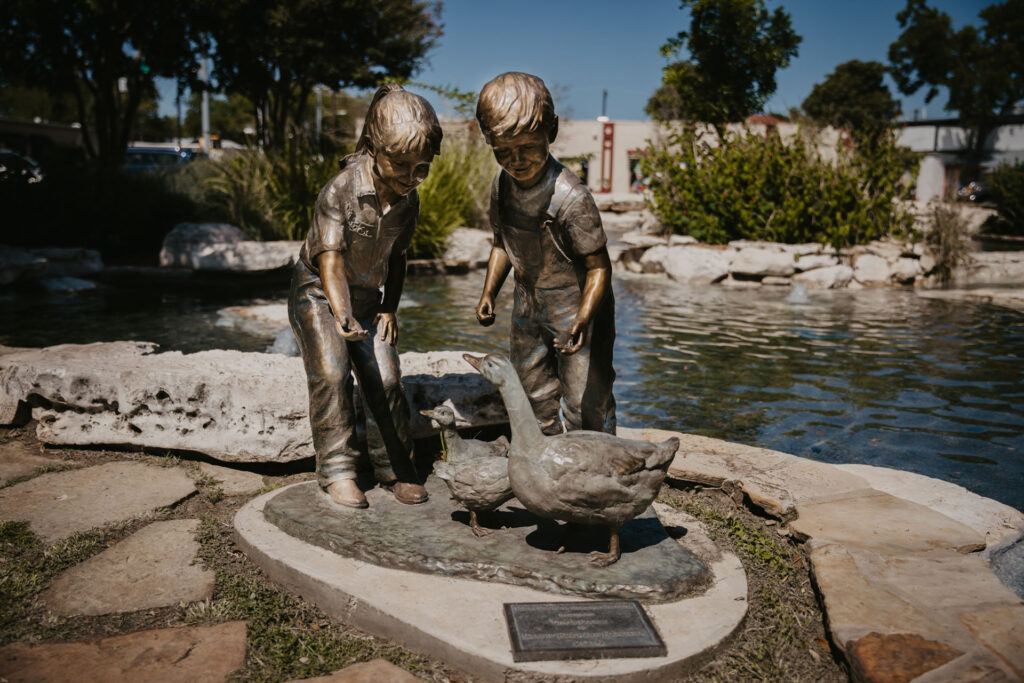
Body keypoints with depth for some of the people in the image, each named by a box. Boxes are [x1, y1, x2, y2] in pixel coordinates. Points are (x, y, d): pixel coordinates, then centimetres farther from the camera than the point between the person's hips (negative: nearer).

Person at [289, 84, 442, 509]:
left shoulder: (408, 200, -6)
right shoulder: (340, 192, -24)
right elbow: (330, 261, -30)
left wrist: (389, 308, 1)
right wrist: (341, 315, -44)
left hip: (367, 297, 5)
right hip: (319, 293, -4)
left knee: (386, 380, -6)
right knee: (331, 374, -21)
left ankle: (395, 468, 10)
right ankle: (336, 469, -7)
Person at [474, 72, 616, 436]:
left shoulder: (571, 197, -28)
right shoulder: (502, 186, -7)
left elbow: (599, 266, -22)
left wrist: (582, 320, -34)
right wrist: (489, 292, -1)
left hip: (575, 305, -7)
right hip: (528, 304, 7)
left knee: (585, 401, -3)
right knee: (532, 393, 20)